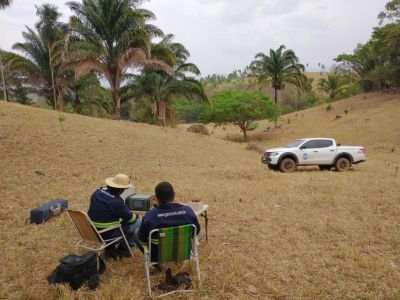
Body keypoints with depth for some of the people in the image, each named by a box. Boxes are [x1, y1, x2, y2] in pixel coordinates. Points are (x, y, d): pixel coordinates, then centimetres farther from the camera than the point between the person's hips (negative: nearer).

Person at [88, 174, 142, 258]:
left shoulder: (97, 193, -2)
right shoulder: (116, 201, -24)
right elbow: (130, 218, -12)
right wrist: (136, 216, 11)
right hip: (108, 234, -8)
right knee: (139, 222, 2)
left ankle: (110, 248, 26)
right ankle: (123, 249, 18)